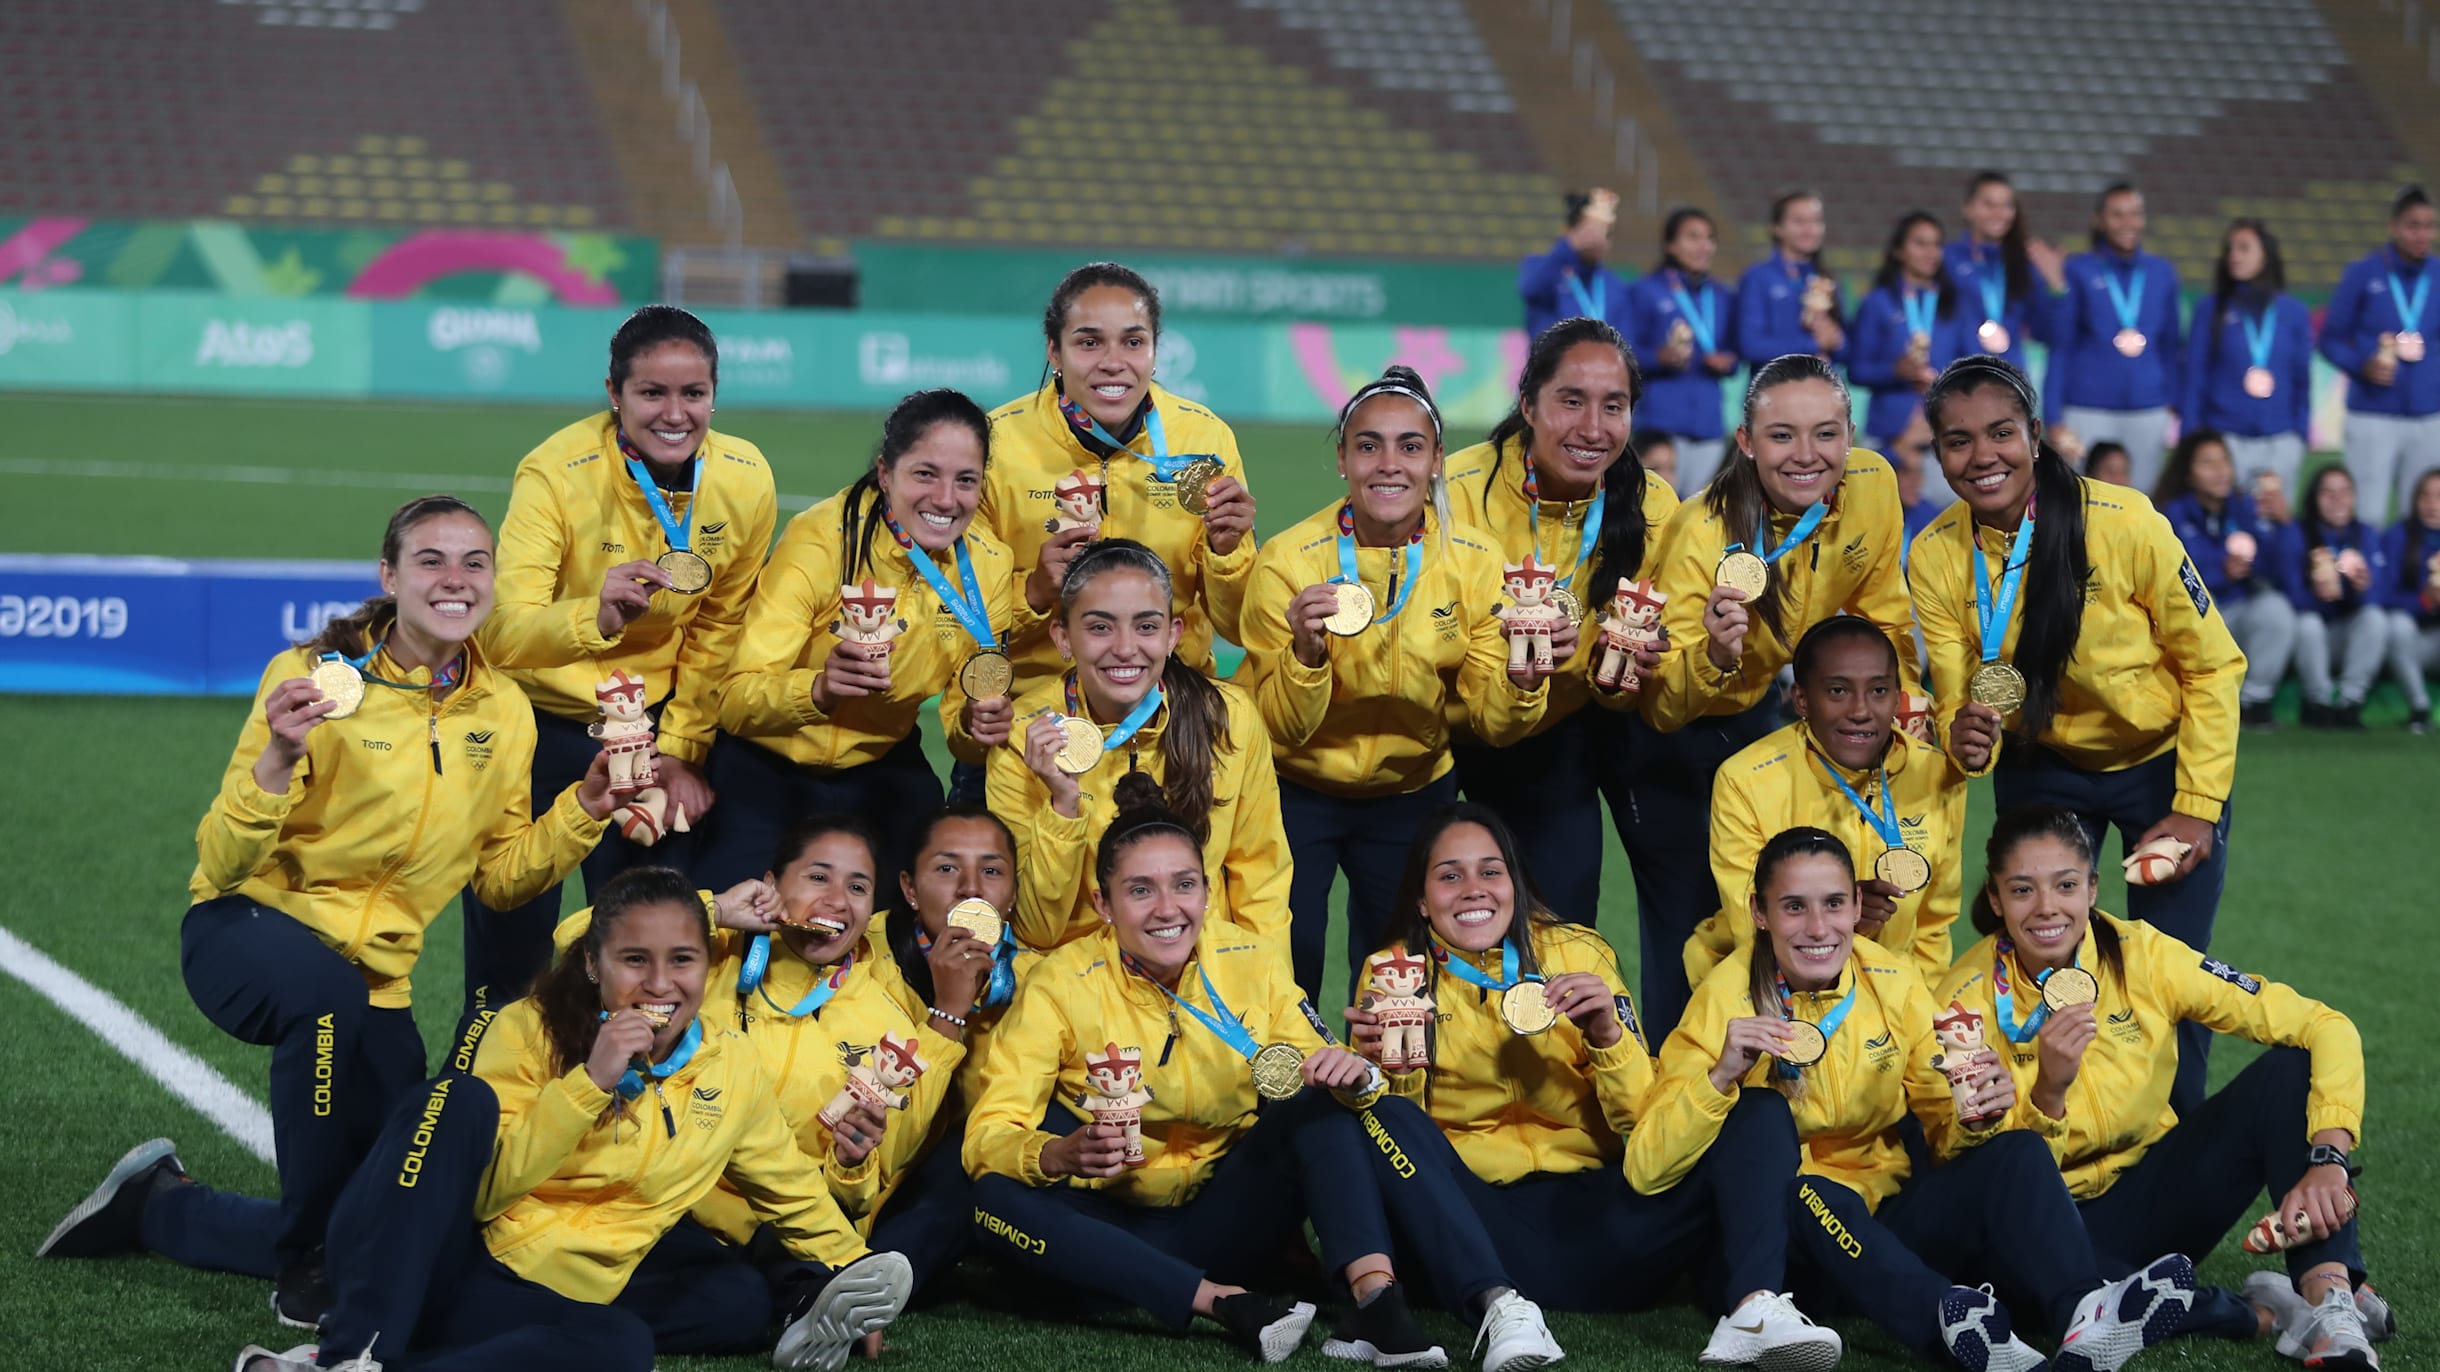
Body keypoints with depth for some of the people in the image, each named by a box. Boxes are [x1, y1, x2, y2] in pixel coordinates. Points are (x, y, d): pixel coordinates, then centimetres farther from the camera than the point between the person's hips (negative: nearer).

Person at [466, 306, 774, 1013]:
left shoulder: (745, 482, -13)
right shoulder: (557, 472, -24)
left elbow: (717, 631, 1)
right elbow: (503, 635, -34)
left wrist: (681, 752, -3)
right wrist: (596, 616, -52)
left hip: (649, 719, 3)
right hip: (537, 717, -3)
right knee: (509, 950, 1)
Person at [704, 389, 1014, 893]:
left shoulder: (989, 565, -9)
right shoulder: (821, 539, -22)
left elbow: (962, 719, -2)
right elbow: (736, 701, -27)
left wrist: (978, 725, -25)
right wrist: (821, 688, -46)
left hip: (883, 770, 4)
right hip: (766, 772, -4)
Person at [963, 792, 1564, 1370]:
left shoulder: (1250, 962, -5)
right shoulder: (1062, 985, -12)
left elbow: (1323, 1080, -4)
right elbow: (989, 1134, -17)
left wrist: (1355, 1077, -29)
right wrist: (1063, 1154, -40)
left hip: (1226, 1221, 2)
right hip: (1120, 1232, -2)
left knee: (1322, 1104, -22)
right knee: (997, 1199, -32)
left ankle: (1377, 1298, -38)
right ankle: (1230, 1306, -36)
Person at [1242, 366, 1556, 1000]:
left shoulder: (1473, 563, -12)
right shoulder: (1289, 562, -18)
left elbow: (1493, 724, -10)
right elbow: (1285, 730, -17)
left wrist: (1522, 682, -30)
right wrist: (1307, 653, -35)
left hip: (1413, 794, 3)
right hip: (1297, 793, -2)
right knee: (1287, 976, -3)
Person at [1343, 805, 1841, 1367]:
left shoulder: (1578, 953, 6)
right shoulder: (1396, 973, 6)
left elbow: (1646, 1123, 2)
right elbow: (1395, 1129, 1)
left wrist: (1608, 1037, -16)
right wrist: (1394, 1073, -19)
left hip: (1592, 1210, 2)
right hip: (1476, 1222, -1)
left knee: (1759, 1114, -16)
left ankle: (1754, 1307, -40)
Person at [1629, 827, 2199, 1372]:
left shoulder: (1893, 982, -1)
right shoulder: (1727, 1000, -11)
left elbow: (1947, 1137, 5)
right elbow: (1647, 1170, -17)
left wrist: (1975, 1118, -18)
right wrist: (1721, 1076, -32)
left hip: (1891, 1219, 4)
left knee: (2018, 1152, -20)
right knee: (1807, 1194, -36)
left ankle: (2081, 1316, -46)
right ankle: (1953, 1320, -59)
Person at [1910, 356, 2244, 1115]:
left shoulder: (2124, 523, -27)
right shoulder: (1936, 557, -16)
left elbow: (2213, 666, -15)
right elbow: (1958, 703, -9)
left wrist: (2197, 810, -17)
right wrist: (1967, 737, -33)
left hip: (2163, 763, -3)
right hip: (2043, 770, 3)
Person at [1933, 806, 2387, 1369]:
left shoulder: (2139, 956, -13)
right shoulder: (1968, 1003, -16)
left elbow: (2326, 1029, -16)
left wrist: (2328, 1160, -31)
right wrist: (2048, 1091, -35)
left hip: (2153, 1187, 2)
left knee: (2289, 1068, -19)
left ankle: (2328, 1299, -29)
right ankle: (2236, 1311, -20)